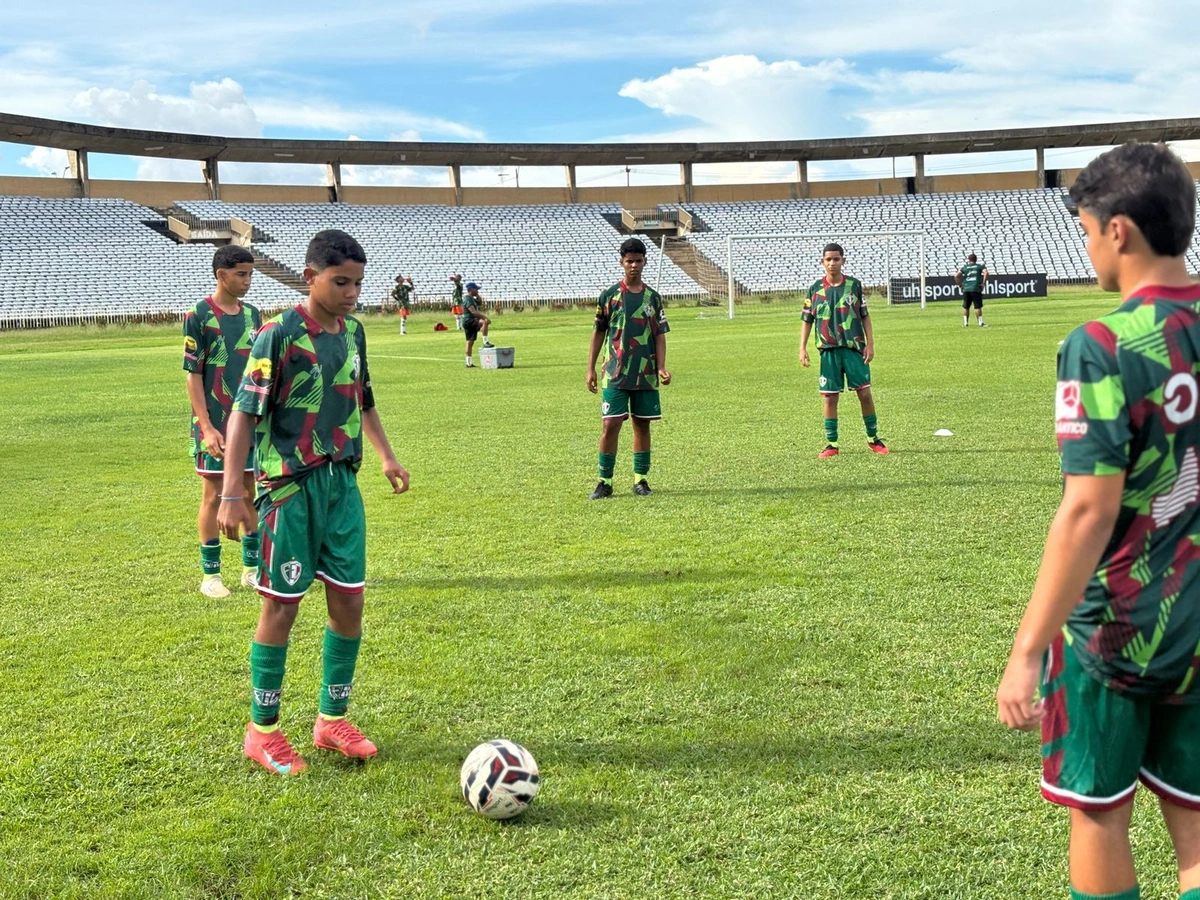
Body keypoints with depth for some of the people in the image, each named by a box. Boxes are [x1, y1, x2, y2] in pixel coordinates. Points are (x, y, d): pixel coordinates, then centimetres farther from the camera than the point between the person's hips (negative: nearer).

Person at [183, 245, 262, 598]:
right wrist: (207, 427, -15)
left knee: (252, 493, 10)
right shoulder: (199, 316, -8)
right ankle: (210, 575, 12)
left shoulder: (252, 315, 8)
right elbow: (193, 375, -10)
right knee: (214, 495, 2)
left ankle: (251, 568, 21)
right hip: (216, 425, -5)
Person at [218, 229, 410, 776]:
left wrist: (386, 456, 24)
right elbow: (244, 413, -14)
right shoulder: (279, 335, -13)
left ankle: (332, 720, 22)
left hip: (342, 483, 6)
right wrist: (230, 494, -18)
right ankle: (262, 731, 15)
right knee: (282, 606, 1)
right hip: (291, 487, -6)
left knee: (349, 602, 7)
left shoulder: (353, 331, 8)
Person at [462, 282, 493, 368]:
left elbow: (480, 303, 33)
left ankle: (469, 363, 13)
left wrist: (477, 295, 18)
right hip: (468, 321, -11)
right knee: (485, 322, -30)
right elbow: (473, 311, -25)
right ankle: (485, 342, -32)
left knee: (470, 342, 10)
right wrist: (485, 317, -29)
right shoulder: (467, 299, -14)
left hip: (471, 322, 11)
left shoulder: (472, 299, 18)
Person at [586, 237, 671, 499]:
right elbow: (598, 333, 6)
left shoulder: (653, 297, 7)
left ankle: (640, 479, 16)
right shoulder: (609, 296, 2)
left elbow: (660, 335, 7)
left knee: (642, 425, 7)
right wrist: (591, 369, 3)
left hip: (646, 374, 2)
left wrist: (661, 367, -6)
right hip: (615, 373, -2)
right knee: (610, 424, -6)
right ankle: (605, 482, 2)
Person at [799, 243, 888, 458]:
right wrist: (803, 348, 0)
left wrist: (870, 344, -1)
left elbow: (865, 316, 6)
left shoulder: (854, 285, 2)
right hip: (828, 351, 1)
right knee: (830, 398, 1)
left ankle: (873, 438, 15)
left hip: (854, 348, 0)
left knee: (865, 393, -1)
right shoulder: (815, 289, 3)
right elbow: (807, 320, 8)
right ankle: (831, 444, 11)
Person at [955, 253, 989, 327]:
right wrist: (984, 283, -5)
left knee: (966, 307, 11)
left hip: (966, 289, 2)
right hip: (976, 289, -2)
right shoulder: (980, 266, 8)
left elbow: (956, 276, 6)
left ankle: (965, 323, 12)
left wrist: (960, 285, 12)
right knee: (978, 307, -1)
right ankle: (980, 323, -4)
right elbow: (986, 273, -10)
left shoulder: (965, 267, 14)